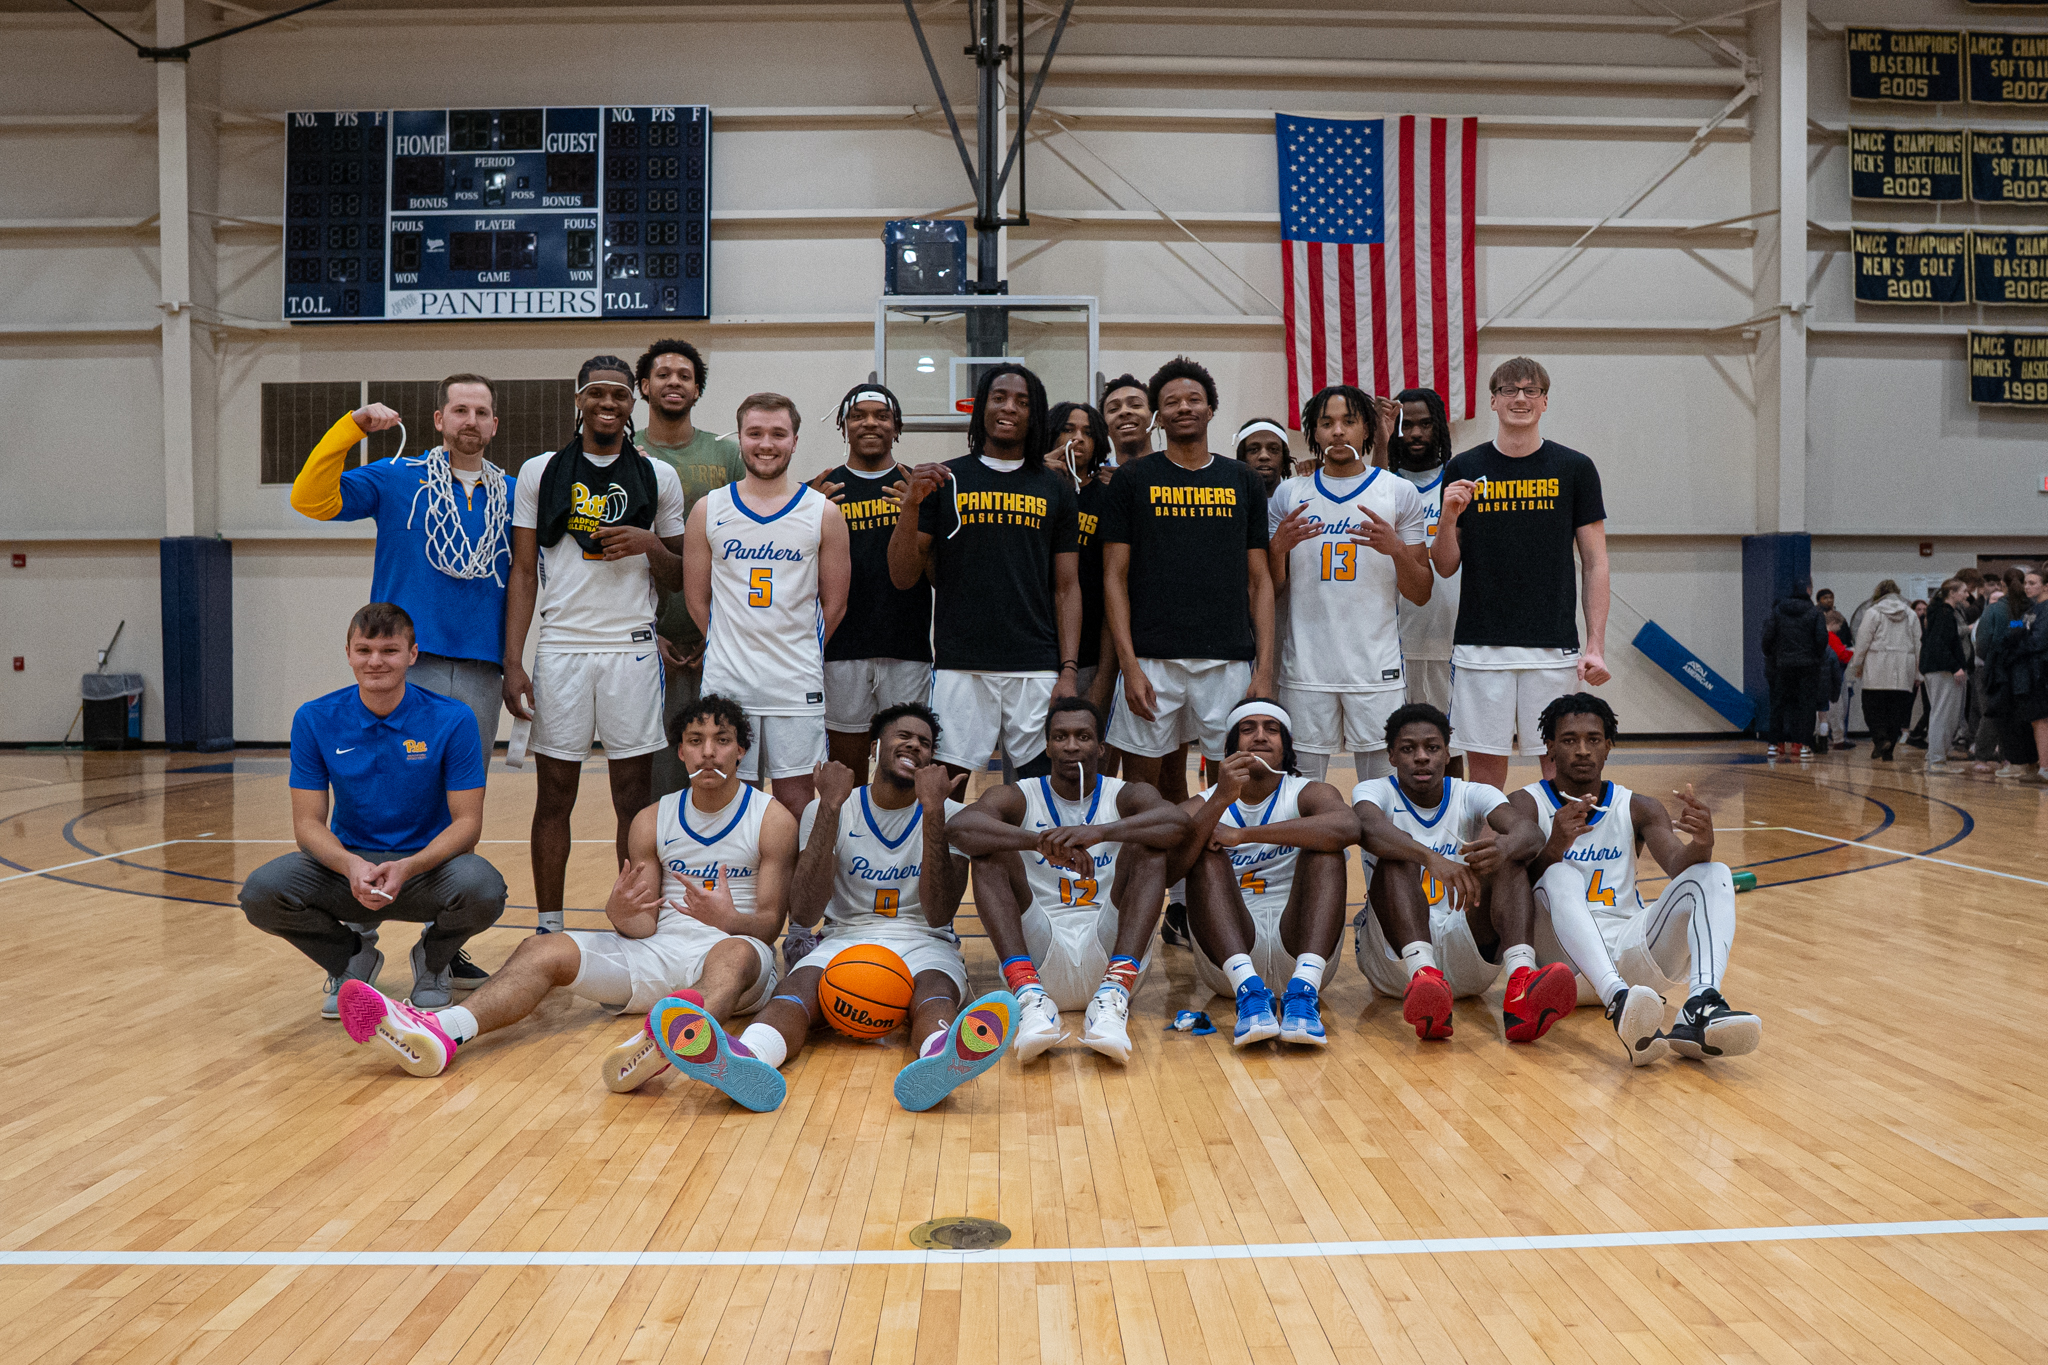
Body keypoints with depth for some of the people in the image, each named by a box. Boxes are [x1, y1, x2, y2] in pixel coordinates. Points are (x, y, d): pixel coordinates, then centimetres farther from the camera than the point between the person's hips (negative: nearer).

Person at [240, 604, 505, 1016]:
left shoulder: (452, 719, -12)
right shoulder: (314, 720, -5)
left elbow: (467, 821, -12)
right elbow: (308, 821, -5)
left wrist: (407, 868, -30)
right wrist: (350, 865, -27)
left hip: (427, 863, -2)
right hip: (347, 863, 2)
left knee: (483, 889, -34)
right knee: (261, 893, -26)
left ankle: (433, 960, 4)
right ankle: (351, 957, 7)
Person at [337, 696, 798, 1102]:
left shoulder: (773, 819, 3)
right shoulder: (653, 821, 14)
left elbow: (770, 923, -1)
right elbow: (643, 925, 9)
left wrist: (728, 919, -24)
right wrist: (621, 913, -16)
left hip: (733, 945, -4)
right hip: (655, 952, 4)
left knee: (737, 954, -40)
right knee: (543, 949, -16)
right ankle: (438, 1032, -43)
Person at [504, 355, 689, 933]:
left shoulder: (659, 477, 8)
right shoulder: (540, 472, 6)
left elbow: (681, 577, 11)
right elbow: (523, 575, 5)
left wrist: (650, 546, -10)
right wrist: (512, 662, -3)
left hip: (632, 648, 0)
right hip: (561, 647, 0)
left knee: (635, 797, 2)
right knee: (554, 795, 5)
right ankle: (549, 931, 16)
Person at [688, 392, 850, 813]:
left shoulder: (823, 513, 0)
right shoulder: (708, 510, 3)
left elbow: (834, 604, 5)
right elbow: (696, 597, 8)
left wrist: (797, 653, 6)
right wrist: (733, 649, 6)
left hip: (797, 684, -1)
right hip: (725, 682, 1)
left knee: (794, 796, 5)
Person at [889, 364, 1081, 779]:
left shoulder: (1056, 489, 11)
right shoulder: (944, 481, 8)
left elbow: (1067, 588, 9)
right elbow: (903, 577, 4)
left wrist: (1069, 671, -1)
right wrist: (910, 504, -9)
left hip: (1037, 669, 1)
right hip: (959, 667, -1)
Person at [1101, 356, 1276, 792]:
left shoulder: (1244, 482, 10)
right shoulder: (1132, 481, 5)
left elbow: (1259, 581, 9)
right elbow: (1115, 578, 2)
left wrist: (1264, 667, 0)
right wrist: (1128, 665, -8)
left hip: (1230, 660, 2)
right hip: (1150, 659, -1)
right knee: (1140, 783, 3)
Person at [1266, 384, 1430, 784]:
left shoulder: (1400, 492, 5)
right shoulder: (1289, 494, 9)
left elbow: (1421, 596, 5)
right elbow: (1272, 591, 11)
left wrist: (1397, 550, -13)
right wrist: (1278, 547, -8)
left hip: (1377, 667, -1)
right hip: (1305, 668, 1)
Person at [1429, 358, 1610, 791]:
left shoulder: (1574, 469, 4)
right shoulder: (1463, 470, 5)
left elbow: (1595, 564, 3)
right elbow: (1445, 567, 7)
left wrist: (1596, 646, -5)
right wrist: (1449, 517, -12)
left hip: (1553, 647, 0)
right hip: (1480, 647, 1)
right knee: (1485, 766, 4)